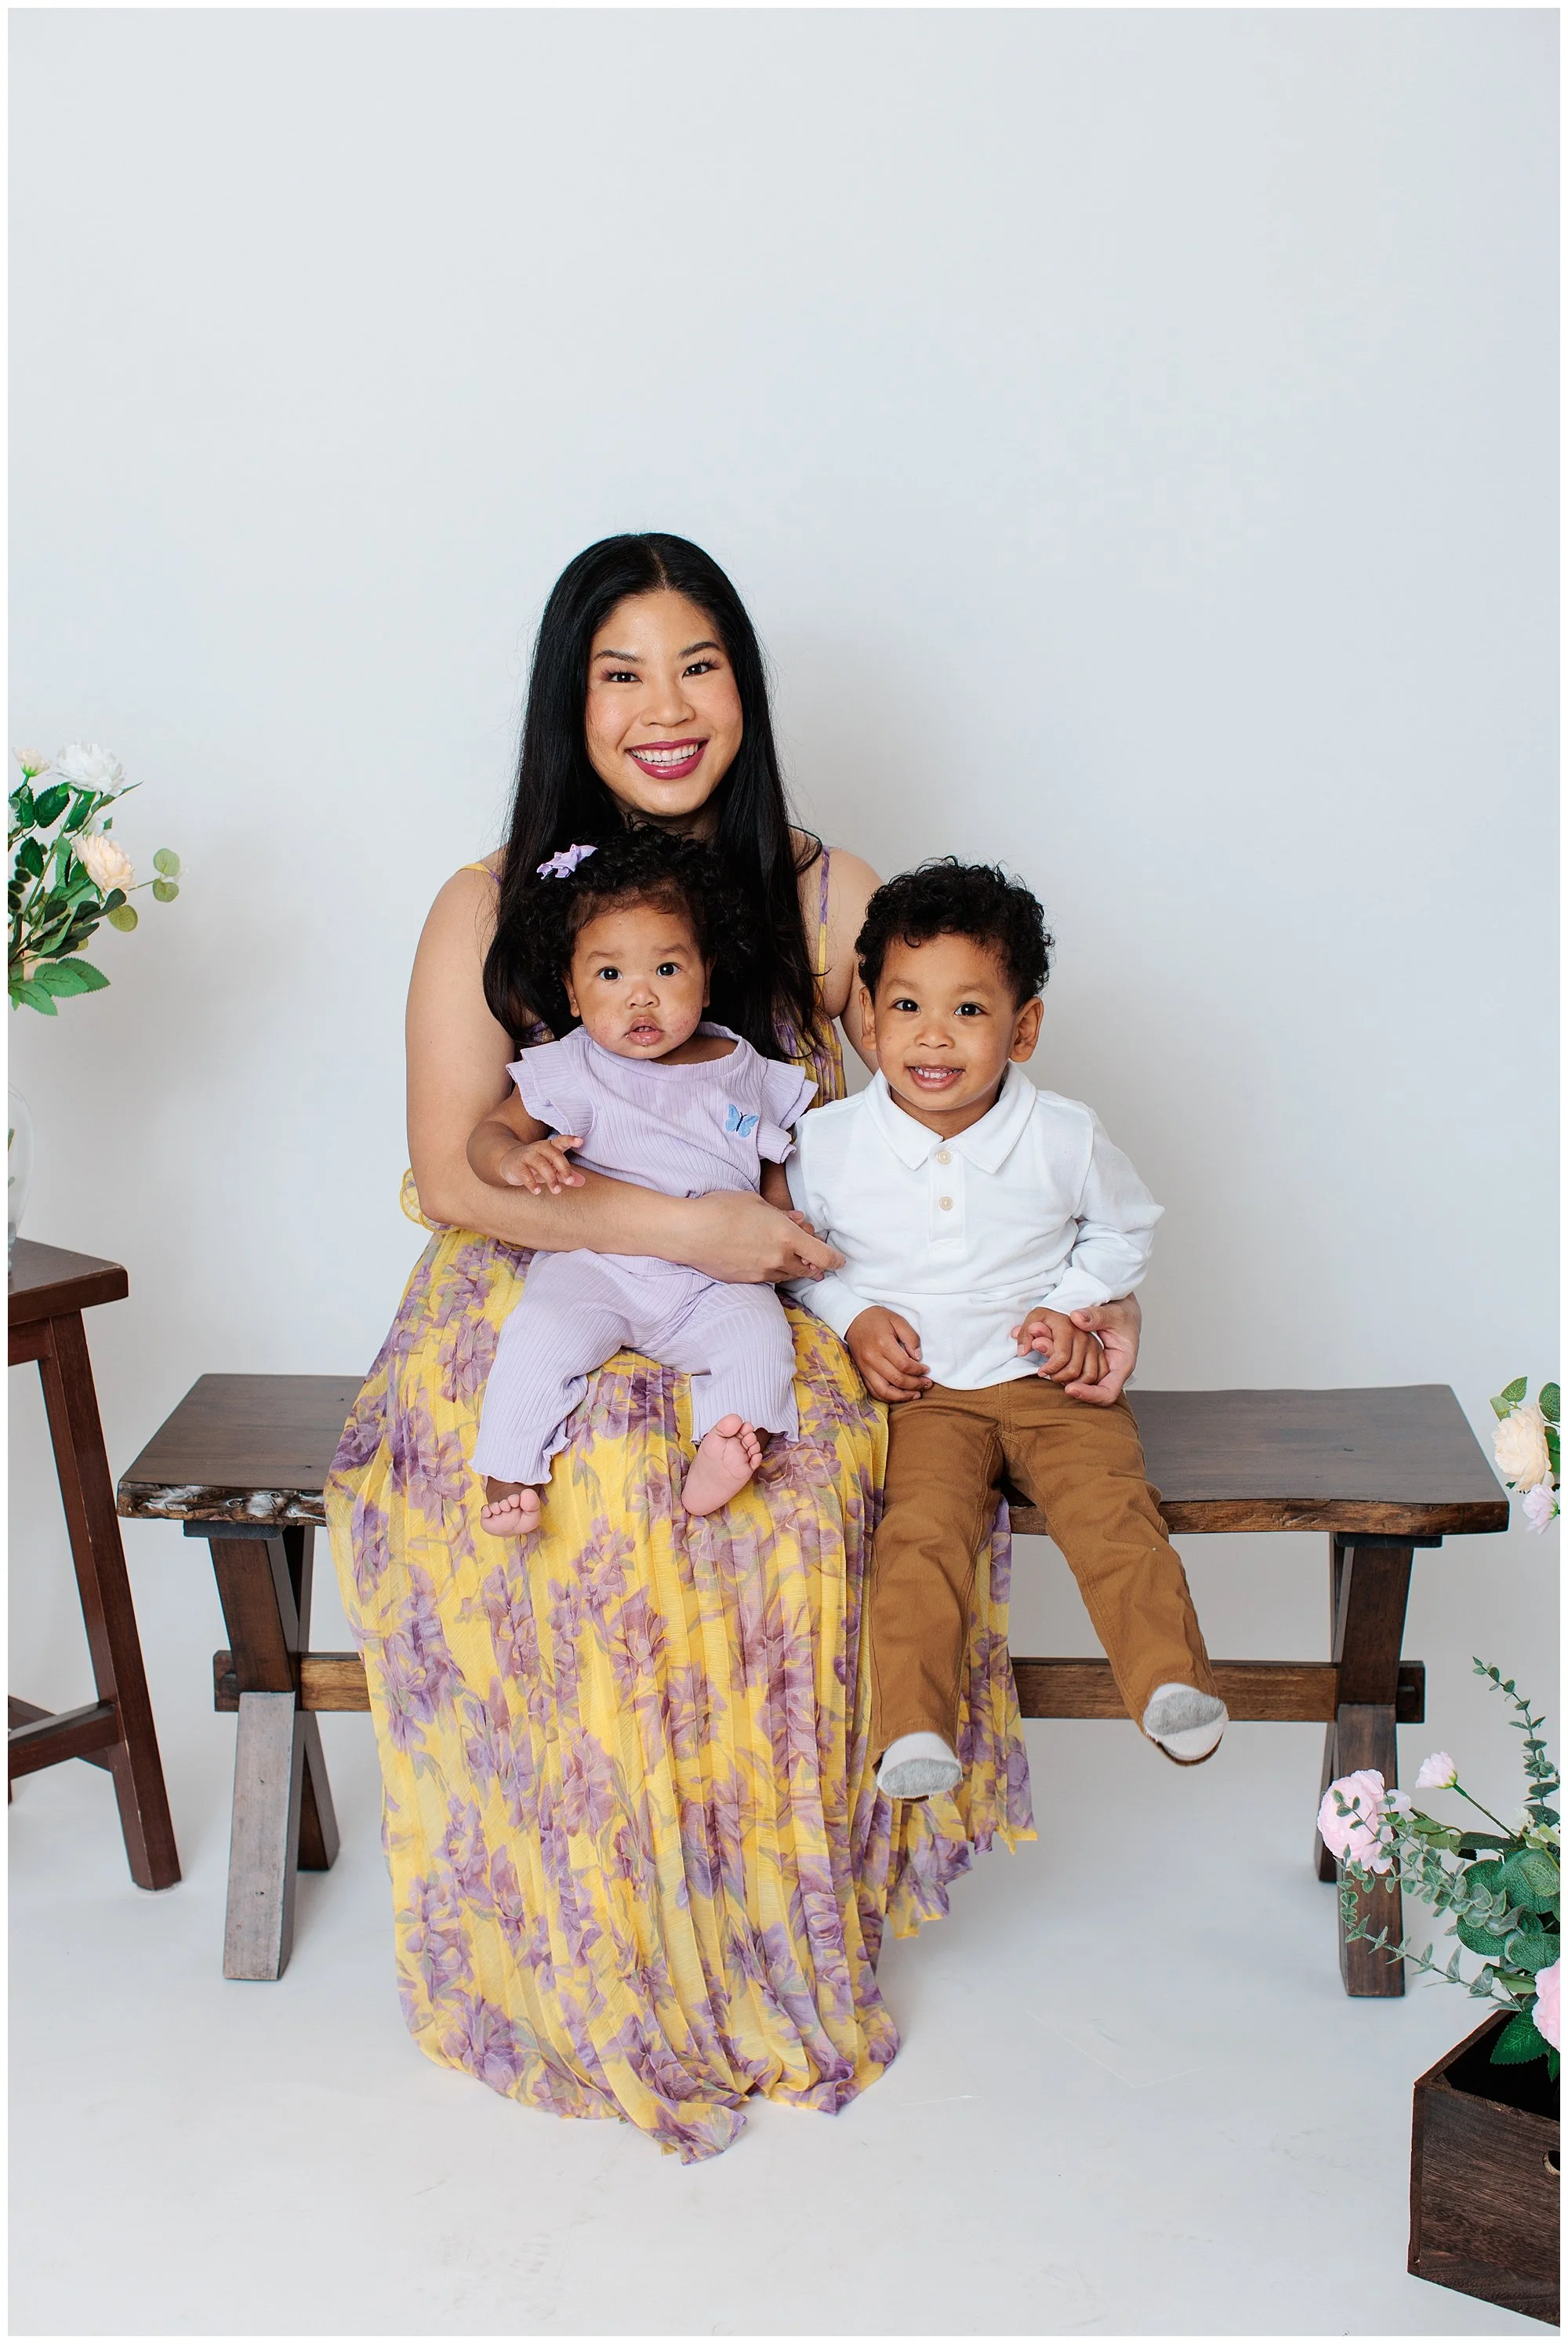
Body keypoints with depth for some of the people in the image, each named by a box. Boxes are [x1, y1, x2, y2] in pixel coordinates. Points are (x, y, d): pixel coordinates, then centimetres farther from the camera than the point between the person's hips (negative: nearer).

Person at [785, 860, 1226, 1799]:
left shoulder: (1063, 1138, -6)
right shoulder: (831, 1142, -6)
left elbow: (1125, 1227, 12)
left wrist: (1073, 1306, -4)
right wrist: (855, 1316, -6)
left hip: (1049, 1379, 1)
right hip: (924, 1391, 0)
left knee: (1110, 1506, -21)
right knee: (921, 1528, -23)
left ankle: (1174, 1685, -16)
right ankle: (914, 1727, -25)